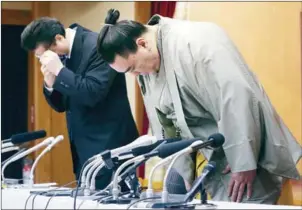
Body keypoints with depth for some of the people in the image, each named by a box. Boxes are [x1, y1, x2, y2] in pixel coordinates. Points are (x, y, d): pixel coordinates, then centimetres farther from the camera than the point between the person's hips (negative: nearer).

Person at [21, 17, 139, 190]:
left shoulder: (98, 46, -16)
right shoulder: (64, 54, 8)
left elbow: (93, 94, -24)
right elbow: (61, 105, 13)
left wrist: (59, 71, -22)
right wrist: (50, 83, -7)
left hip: (109, 146, -8)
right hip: (84, 149, 8)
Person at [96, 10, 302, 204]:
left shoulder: (195, 40, -19)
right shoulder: (148, 67, 5)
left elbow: (239, 97, -24)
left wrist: (245, 164, -22)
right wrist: (185, 173, 8)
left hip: (245, 156, -7)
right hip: (212, 161, 7)